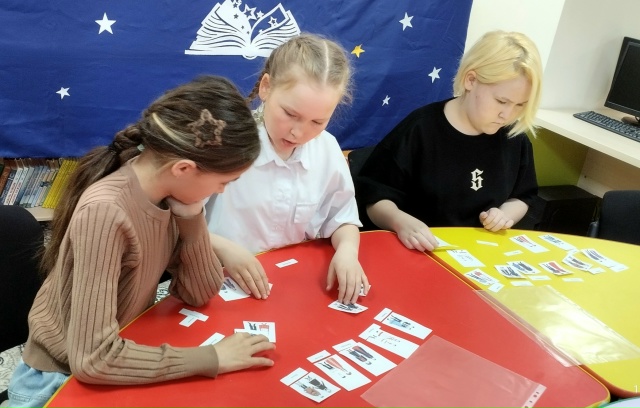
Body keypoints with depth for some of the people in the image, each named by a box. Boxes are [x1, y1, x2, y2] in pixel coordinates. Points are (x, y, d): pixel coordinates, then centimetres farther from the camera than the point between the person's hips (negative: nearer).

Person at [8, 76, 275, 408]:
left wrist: (190, 212, -19)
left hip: (120, 358, 6)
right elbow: (93, 359, -31)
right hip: (63, 380, -6)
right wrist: (211, 357, -26)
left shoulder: (166, 192, -10)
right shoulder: (105, 212, -31)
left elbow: (200, 293, -7)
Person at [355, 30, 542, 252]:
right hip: (418, 253, -4)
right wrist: (400, 221, -31)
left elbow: (521, 197, 16)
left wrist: (506, 214, -5)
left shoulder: (514, 137, 1)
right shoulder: (420, 129, -14)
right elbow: (375, 197, -11)